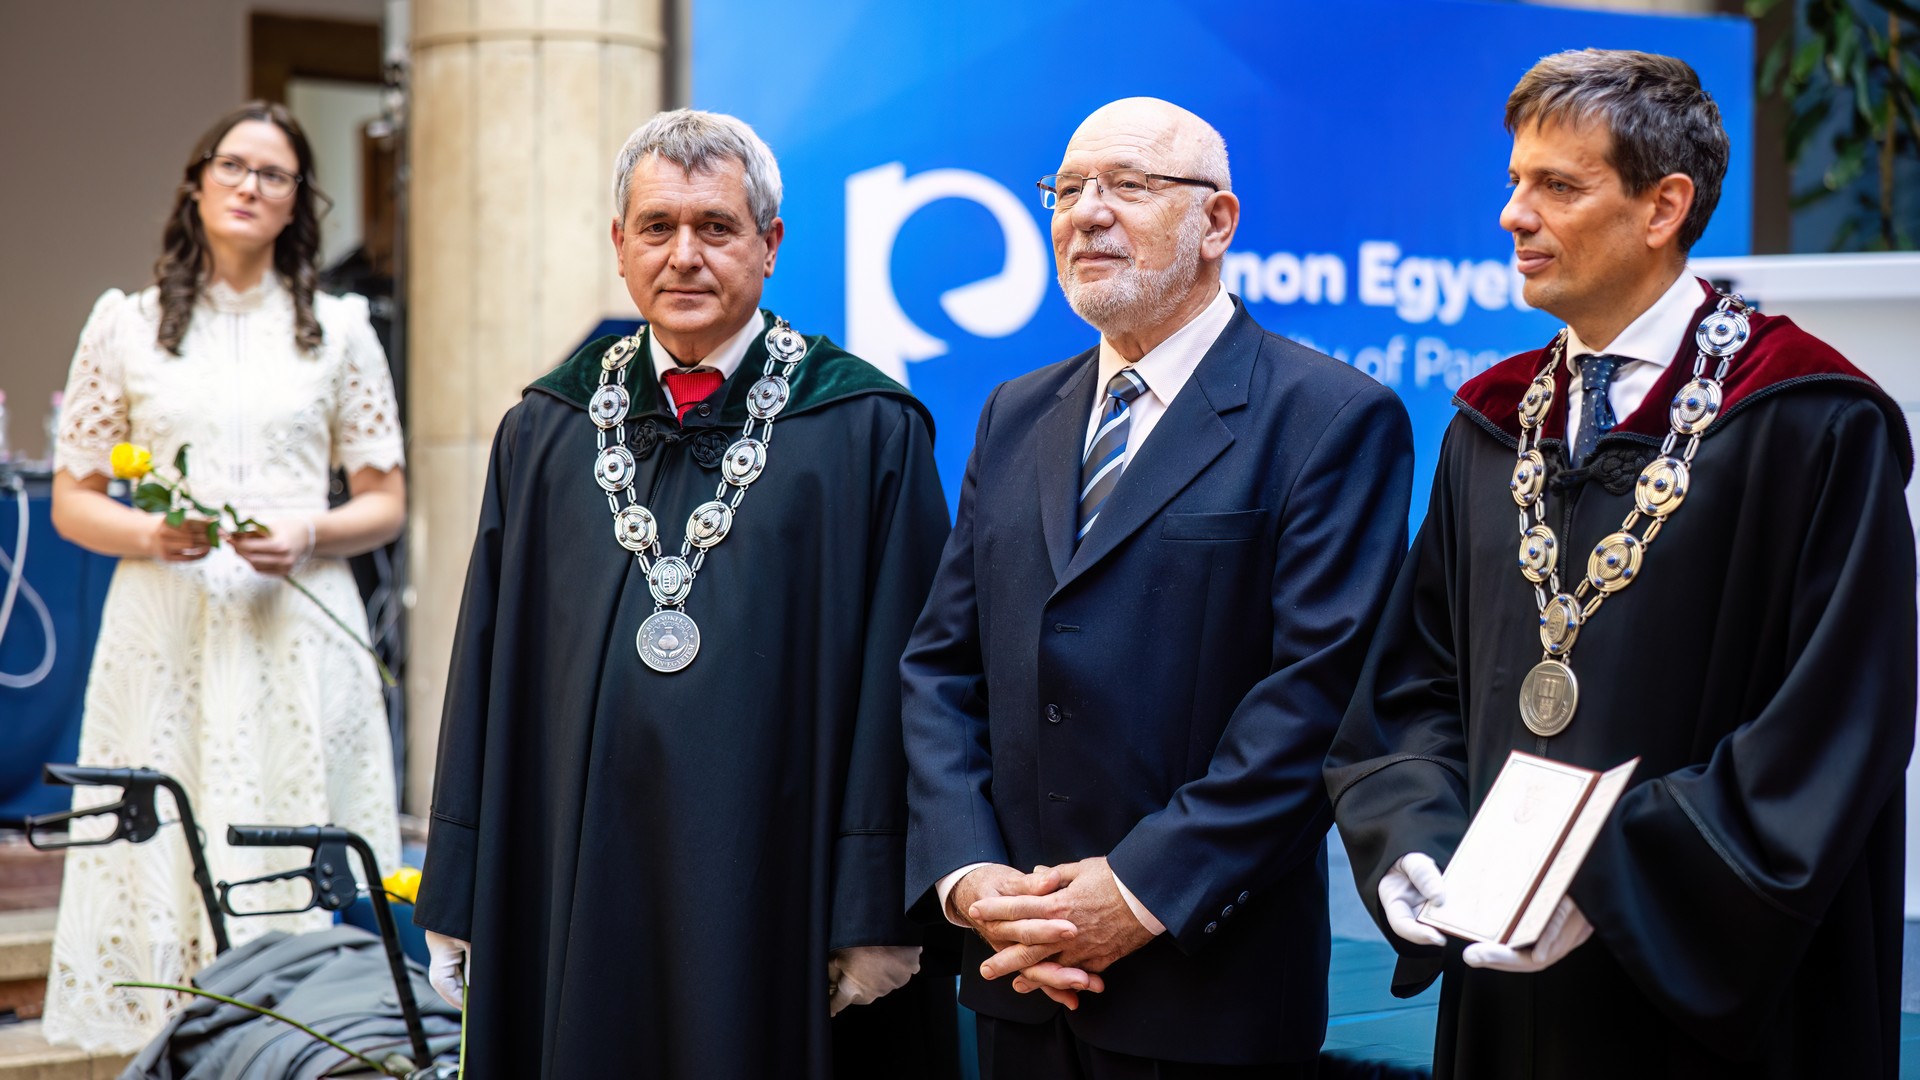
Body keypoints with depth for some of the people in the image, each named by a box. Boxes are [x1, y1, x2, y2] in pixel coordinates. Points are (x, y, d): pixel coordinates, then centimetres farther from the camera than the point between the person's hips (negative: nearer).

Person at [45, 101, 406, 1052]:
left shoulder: (337, 330, 11)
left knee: (295, 881, -3)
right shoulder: (125, 326, 10)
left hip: (296, 634, 0)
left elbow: (386, 504, 10)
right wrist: (151, 534, -10)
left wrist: (308, 534, -9)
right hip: (165, 633, 0)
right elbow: (71, 502, 9)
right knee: (162, 871, -3)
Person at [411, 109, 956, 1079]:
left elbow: (895, 686, -6)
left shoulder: (867, 434, -2)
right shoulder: (545, 435, 9)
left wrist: (880, 914, -11)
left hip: (776, 886, -3)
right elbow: (489, 670, 9)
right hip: (580, 882, 3)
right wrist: (460, 903, 5)